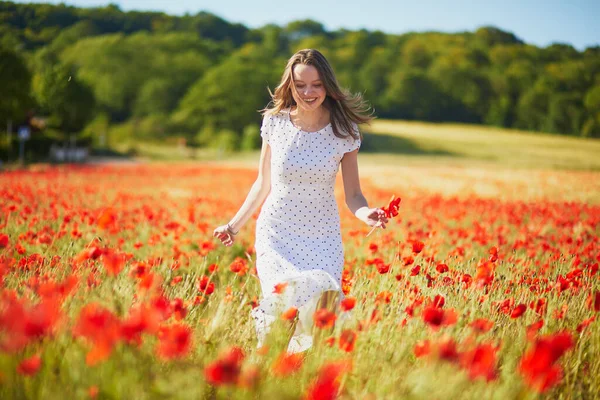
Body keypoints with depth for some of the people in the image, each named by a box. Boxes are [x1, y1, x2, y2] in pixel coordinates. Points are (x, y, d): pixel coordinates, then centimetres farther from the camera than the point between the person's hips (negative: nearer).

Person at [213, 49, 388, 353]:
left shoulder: (344, 131, -2)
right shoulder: (275, 122, 0)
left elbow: (353, 195, 0)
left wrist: (367, 214, -21)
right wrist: (235, 225, 15)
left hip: (323, 238, 0)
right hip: (277, 234, 0)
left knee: (320, 302, -16)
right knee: (287, 295, -24)